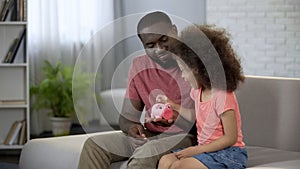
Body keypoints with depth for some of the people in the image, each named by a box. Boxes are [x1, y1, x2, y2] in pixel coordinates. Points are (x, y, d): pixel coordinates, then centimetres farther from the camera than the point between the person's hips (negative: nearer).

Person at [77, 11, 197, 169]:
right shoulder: (139, 66, 9)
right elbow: (126, 117, 9)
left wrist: (176, 119, -30)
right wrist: (132, 127, -16)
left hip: (184, 137, -6)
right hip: (147, 136, 6)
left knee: (146, 153, -35)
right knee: (94, 145, -11)